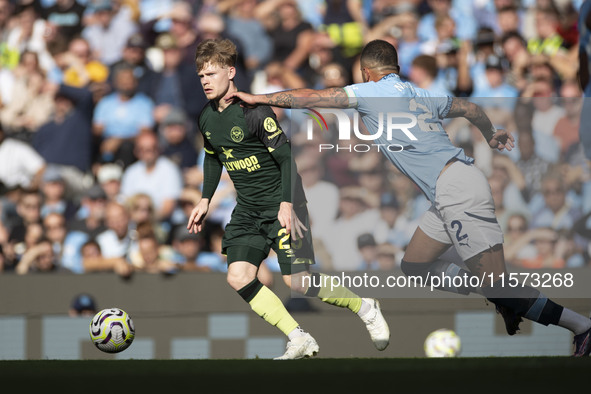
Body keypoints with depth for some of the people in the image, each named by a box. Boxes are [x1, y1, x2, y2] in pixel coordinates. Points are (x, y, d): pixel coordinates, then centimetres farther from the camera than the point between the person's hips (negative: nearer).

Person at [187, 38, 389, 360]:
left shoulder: (254, 113, -19)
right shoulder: (206, 119, 4)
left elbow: (286, 157, -18)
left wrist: (287, 204, -25)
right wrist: (205, 200, 16)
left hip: (281, 207, -7)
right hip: (247, 210, 7)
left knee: (298, 282, -13)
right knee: (238, 277, -12)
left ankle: (365, 307, 12)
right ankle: (299, 340, -7)